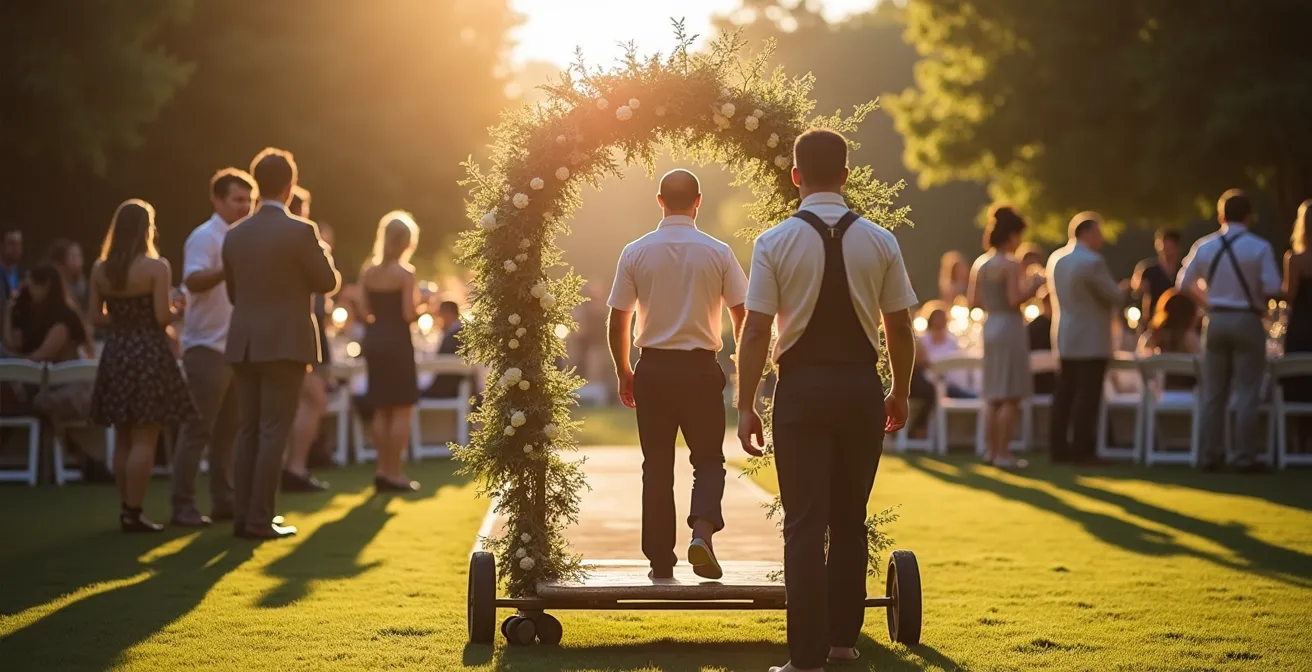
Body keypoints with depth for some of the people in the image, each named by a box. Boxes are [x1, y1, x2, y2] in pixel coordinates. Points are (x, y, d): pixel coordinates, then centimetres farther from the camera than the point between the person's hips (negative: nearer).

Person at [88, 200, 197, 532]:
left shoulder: (100, 269, 3)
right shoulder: (157, 267, -12)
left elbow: (98, 318, 4)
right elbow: (162, 317, -16)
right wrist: (176, 308, 5)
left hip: (115, 353, 5)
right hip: (148, 354, -5)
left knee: (122, 439, 13)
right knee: (144, 439, -2)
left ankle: (126, 508, 17)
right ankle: (134, 513, -4)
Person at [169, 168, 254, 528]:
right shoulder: (205, 237, -11)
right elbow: (194, 281, -29)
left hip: (236, 346, 8)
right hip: (208, 346, -8)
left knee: (228, 429, 11)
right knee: (198, 429, -7)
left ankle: (223, 500, 16)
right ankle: (183, 505, -4)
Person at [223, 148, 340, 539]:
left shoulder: (235, 235, 6)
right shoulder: (300, 231, -11)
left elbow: (233, 292, 13)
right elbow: (328, 282, -4)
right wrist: (323, 254, 16)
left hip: (244, 344, 5)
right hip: (284, 343, -5)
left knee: (247, 431, 11)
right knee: (273, 433, -3)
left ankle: (242, 517, 13)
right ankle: (260, 520, -4)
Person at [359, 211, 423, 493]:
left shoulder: (368, 270, 4)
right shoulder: (405, 273, -12)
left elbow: (365, 313, 3)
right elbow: (409, 315, -17)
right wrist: (422, 305, 3)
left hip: (373, 340, 6)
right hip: (397, 341, -6)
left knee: (381, 409, 13)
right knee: (402, 409, 0)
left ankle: (383, 470, 13)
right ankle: (395, 473, -3)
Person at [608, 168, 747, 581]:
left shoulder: (636, 252, -1)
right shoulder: (718, 253, -3)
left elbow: (617, 322, 1)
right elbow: (742, 316, 2)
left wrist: (623, 371, 14)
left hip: (653, 369, 1)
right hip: (701, 368, -1)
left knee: (657, 466, 9)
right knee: (709, 459, 10)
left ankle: (660, 559, 11)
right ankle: (702, 530, -15)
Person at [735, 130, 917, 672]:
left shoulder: (775, 242, -7)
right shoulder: (879, 242, 0)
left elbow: (756, 330, -9)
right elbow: (900, 327, 3)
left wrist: (746, 405, -3)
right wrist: (901, 393, 16)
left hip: (802, 387, -2)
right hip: (861, 384, 3)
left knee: (805, 524, 0)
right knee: (850, 519, 17)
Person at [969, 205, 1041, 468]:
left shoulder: (980, 264, 8)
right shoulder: (1010, 264, -13)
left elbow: (974, 302, 10)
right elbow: (1015, 300, -19)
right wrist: (1033, 286, -5)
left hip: (990, 327, 8)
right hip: (1009, 327, -8)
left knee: (994, 396, 14)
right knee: (1011, 397, -3)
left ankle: (992, 450, 17)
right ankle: (1003, 453, -4)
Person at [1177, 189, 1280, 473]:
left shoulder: (1204, 246, 0)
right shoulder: (1259, 247, -11)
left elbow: (1184, 283, 6)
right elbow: (1273, 288, -15)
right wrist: (1256, 296, 6)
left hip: (1215, 321, 3)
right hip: (1247, 321, -3)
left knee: (1213, 393, 11)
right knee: (1246, 393, 1)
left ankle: (1210, 455, 12)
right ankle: (1245, 457, -1)